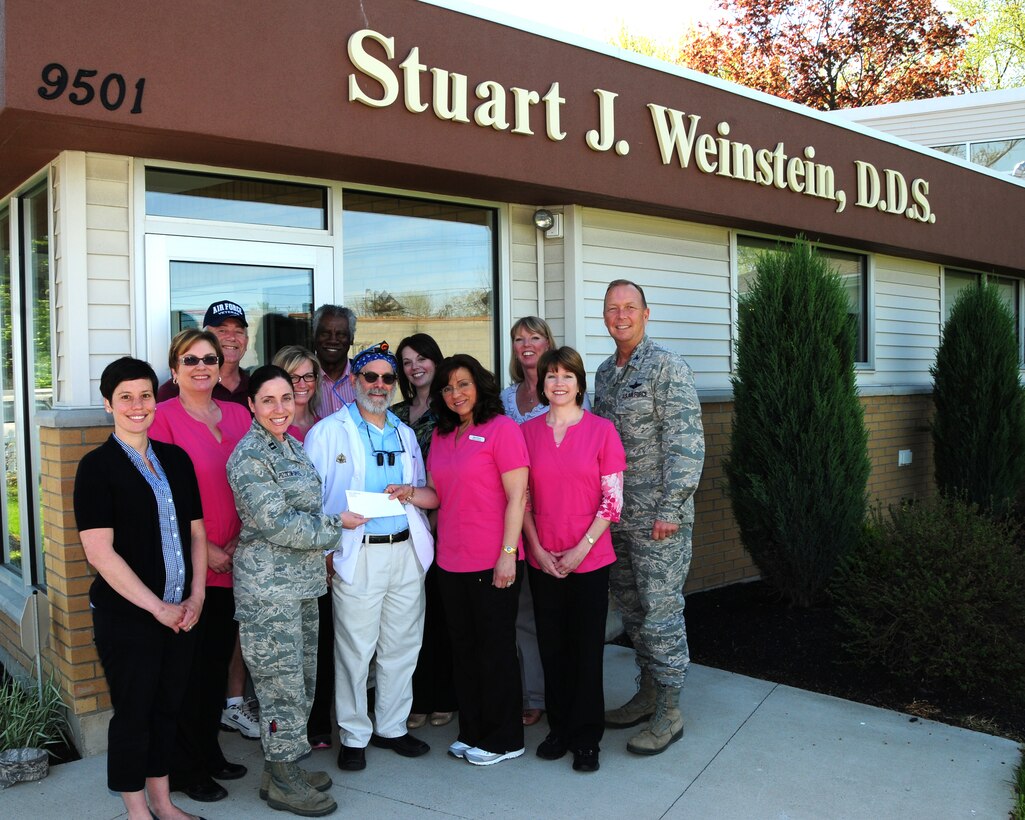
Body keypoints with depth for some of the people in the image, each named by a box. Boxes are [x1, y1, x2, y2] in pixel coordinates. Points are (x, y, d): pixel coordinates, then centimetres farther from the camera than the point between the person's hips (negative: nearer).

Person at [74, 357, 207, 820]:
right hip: (126, 616, -5)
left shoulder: (176, 459, 7)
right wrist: (159, 608, -14)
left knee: (167, 707, 15)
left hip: (181, 613, 5)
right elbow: (100, 553, -15)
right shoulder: (98, 467, -9)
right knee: (133, 712, 8)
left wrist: (196, 597, -2)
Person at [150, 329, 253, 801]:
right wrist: (203, 547, -13)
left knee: (219, 660, 16)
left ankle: (209, 751, 33)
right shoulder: (163, 417, -9)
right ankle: (184, 768, 20)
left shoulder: (238, 415, 8)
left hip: (233, 562, 6)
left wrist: (239, 540, -1)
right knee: (187, 666, 4)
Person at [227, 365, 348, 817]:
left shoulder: (292, 444, 11)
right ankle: (281, 783, 16)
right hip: (268, 585, -8)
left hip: (302, 580, 9)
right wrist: (334, 525, -11)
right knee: (282, 683, 1)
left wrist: (324, 543, 12)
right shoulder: (249, 455, -15)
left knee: (302, 679, 15)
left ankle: (285, 766, 30)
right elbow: (274, 523, -20)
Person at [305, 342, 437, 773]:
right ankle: (354, 736, 16)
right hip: (357, 555, -4)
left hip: (407, 551, 5)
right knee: (355, 649, 0)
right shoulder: (328, 431, 2)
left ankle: (391, 727, 26)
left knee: (402, 645, 10)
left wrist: (410, 493, -7)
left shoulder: (405, 433, 16)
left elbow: (433, 497, 15)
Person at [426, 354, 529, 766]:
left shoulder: (502, 428, -9)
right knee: (464, 647, 16)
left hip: (492, 561, -7)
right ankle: (472, 731, 30)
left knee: (496, 647, 5)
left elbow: (517, 497, -13)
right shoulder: (440, 435, 11)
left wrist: (508, 554, -17)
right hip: (450, 560, 7)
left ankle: (503, 738, 20)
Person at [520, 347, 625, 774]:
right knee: (552, 647, 11)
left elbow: (612, 499, -5)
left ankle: (587, 738, 20)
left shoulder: (601, 430, -4)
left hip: (589, 559, -2)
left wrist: (580, 549, -10)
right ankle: (559, 728, 28)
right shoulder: (528, 431, 3)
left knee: (587, 648, 6)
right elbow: (522, 498, 5)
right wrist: (538, 549, -4)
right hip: (543, 559, 2)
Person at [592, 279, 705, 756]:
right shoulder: (604, 373, 12)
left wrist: (670, 511, -19)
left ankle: (669, 713, 12)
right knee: (630, 609, 15)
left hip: (658, 518, -7)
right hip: (617, 516, 8)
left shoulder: (667, 368, -11)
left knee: (661, 611, 0)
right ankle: (648, 694, 30)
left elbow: (687, 444, -16)